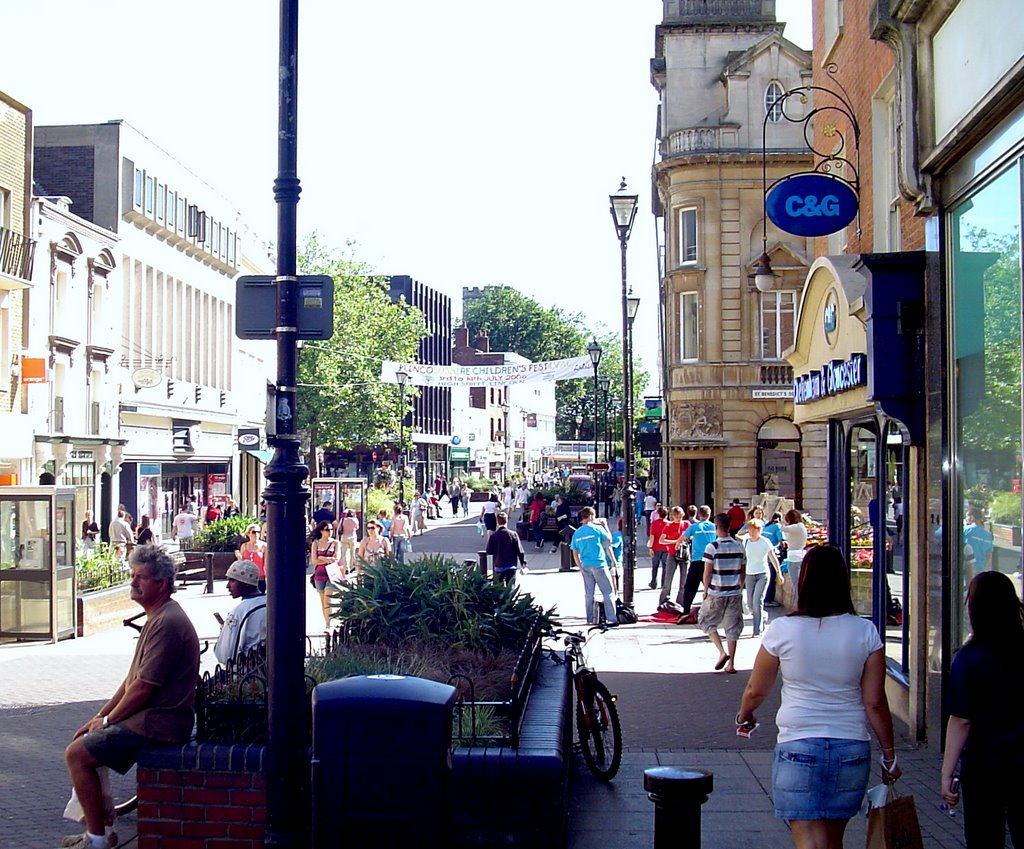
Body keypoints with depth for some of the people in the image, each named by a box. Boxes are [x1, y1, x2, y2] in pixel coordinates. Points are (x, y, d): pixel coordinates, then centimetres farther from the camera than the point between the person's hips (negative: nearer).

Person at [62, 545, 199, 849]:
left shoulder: (167, 623, -20)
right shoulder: (157, 617, 15)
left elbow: (143, 688, -20)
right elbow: (133, 678, 19)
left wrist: (108, 720, -6)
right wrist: (101, 716, 13)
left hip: (158, 722, -11)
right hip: (150, 716, 11)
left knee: (77, 753, -11)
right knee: (86, 743, 17)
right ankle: (101, 821, 19)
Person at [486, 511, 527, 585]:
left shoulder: (493, 536, -8)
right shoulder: (513, 534, -8)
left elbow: (489, 551, -1)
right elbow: (520, 551, -5)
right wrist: (523, 563, 3)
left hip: (498, 567, 0)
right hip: (511, 566, 0)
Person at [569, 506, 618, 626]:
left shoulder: (577, 533, 6)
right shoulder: (597, 529, -8)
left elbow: (575, 554, 9)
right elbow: (609, 541, 4)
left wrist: (580, 566, 16)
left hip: (585, 566, 5)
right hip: (599, 564, -5)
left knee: (588, 594, 10)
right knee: (608, 592, 1)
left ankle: (589, 619, 13)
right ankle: (610, 618, -2)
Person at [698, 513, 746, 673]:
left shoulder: (712, 547, -12)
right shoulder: (739, 547, 3)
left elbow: (707, 572, -10)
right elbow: (743, 571, 9)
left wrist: (705, 591, 2)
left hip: (716, 593, -4)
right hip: (735, 593, 4)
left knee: (707, 622, 13)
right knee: (732, 627, 9)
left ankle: (722, 652, -3)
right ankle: (731, 663, 8)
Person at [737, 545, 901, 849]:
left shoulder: (782, 630, -8)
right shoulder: (865, 632, -4)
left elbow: (756, 691, 4)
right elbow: (875, 703, -2)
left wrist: (744, 716, 25)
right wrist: (889, 756, 9)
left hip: (798, 748, -3)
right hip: (852, 749, 3)